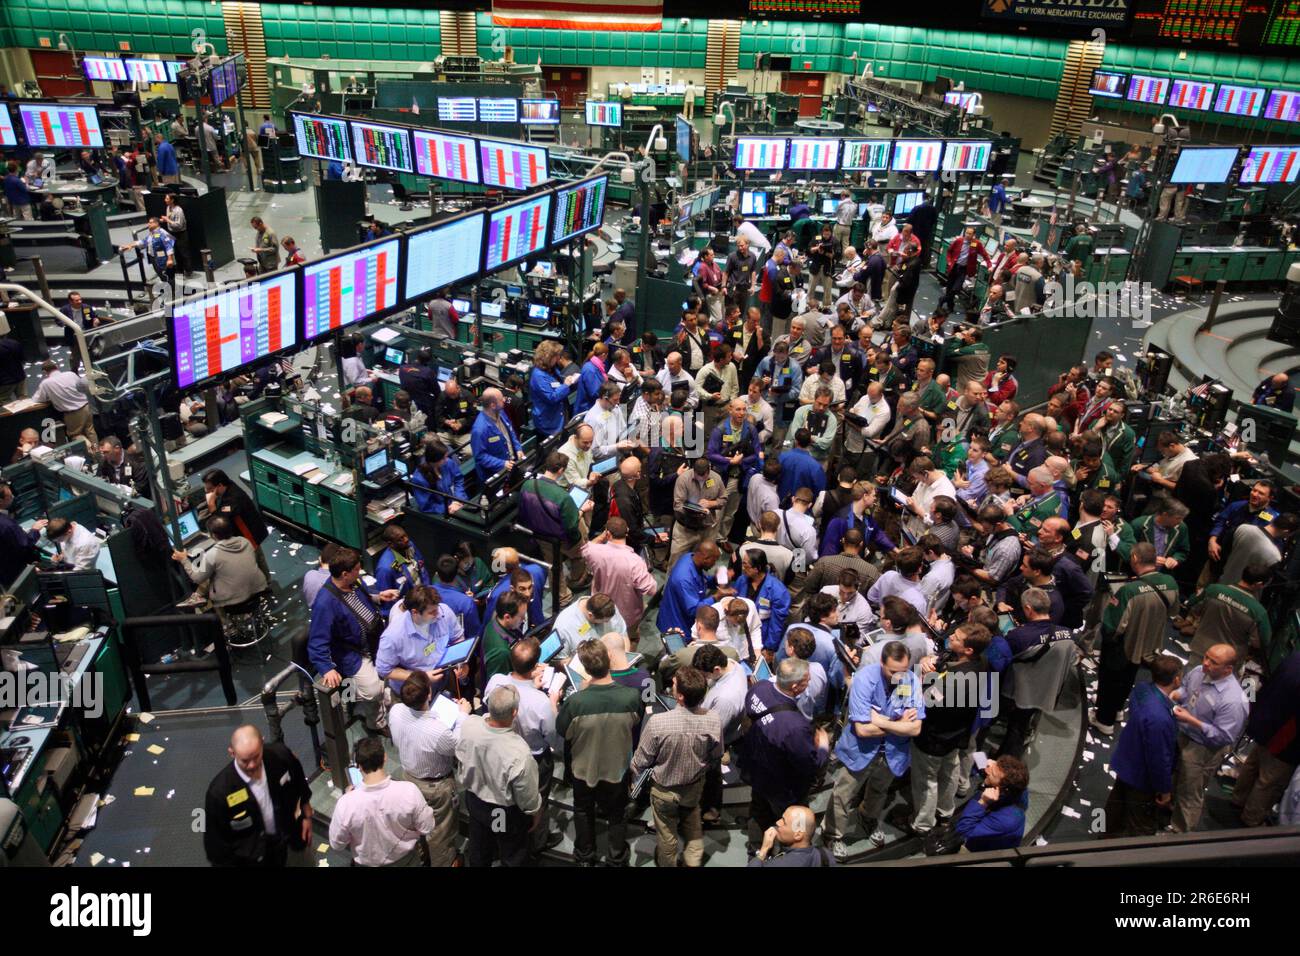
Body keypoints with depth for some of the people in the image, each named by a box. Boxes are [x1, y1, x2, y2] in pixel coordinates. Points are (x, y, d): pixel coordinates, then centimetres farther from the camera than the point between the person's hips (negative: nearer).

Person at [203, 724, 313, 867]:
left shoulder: (281, 755, -26)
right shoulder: (220, 791, -34)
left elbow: (299, 784, -5)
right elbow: (215, 839, -19)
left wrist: (307, 815, 5)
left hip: (284, 832, 3)